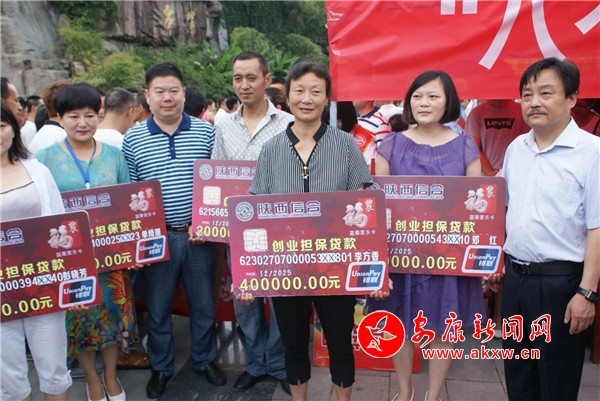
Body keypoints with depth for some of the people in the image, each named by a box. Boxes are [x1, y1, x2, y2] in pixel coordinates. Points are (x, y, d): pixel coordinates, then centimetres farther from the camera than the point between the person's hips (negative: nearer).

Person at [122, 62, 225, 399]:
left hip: (198, 235, 0)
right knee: (158, 308, 13)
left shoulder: (205, 132, 0)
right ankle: (161, 368, 34)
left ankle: (205, 359, 37)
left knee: (204, 304, 14)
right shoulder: (133, 139, 0)